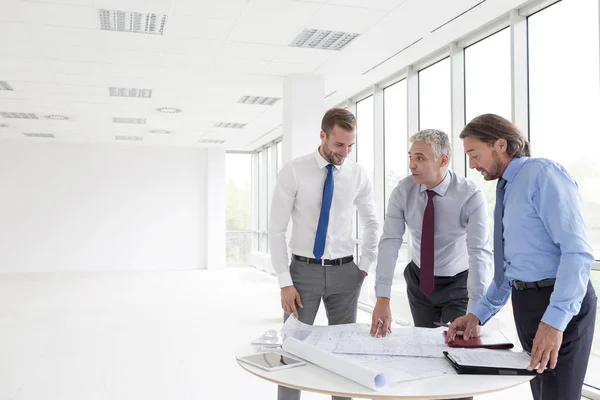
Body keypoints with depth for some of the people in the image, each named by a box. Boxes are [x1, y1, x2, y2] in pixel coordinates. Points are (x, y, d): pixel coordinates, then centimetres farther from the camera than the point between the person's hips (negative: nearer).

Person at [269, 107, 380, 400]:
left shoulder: (359, 174, 0)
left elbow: (372, 223, 13)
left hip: (345, 273, 3)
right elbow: (276, 229, -8)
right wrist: (285, 283, -11)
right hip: (304, 270, -2)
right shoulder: (293, 172, -9)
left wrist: (365, 266, 6)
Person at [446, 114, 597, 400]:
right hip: (525, 302, 9)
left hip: (561, 304, -8)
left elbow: (577, 251, -22)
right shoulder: (506, 190, 13)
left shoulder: (543, 174, -13)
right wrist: (479, 313, 9)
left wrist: (555, 319, -29)